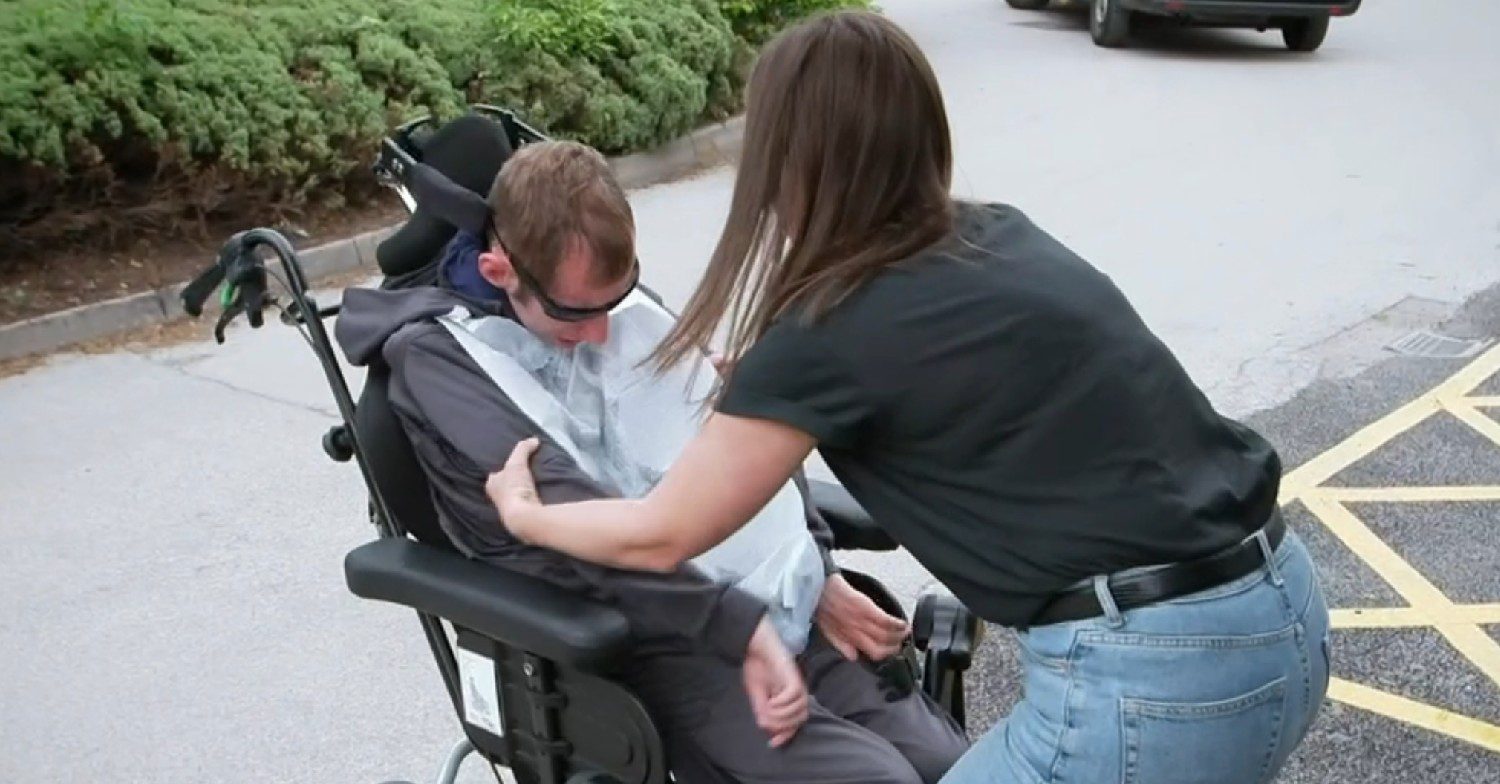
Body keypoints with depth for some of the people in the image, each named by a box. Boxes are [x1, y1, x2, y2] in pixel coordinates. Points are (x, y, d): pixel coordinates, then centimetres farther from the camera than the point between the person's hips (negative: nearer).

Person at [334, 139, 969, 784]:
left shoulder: (622, 303, 9)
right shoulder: (437, 353, -9)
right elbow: (564, 511, -20)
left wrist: (818, 574, 2)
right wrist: (738, 625, -23)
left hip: (774, 603, 6)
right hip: (653, 645, -6)